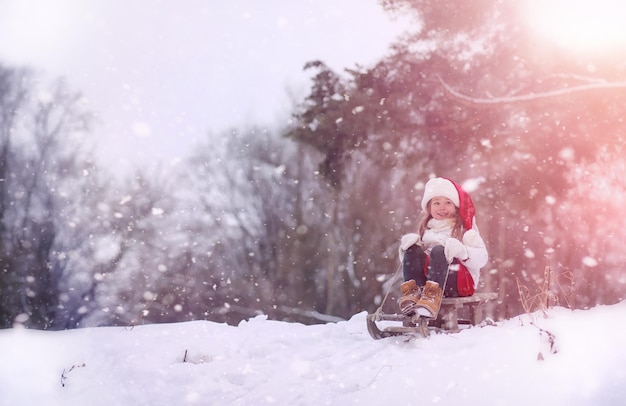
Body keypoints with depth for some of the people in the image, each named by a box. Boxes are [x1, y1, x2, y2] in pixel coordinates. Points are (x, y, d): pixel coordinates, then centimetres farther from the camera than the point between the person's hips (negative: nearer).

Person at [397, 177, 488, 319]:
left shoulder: (463, 228, 9)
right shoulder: (426, 229, 20)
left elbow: (482, 258, -4)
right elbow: (409, 259, 15)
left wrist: (460, 250, -24)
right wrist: (408, 242, -7)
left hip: (459, 281, -4)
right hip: (427, 277, 4)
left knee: (439, 250, -30)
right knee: (413, 249, -17)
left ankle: (433, 296, -50)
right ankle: (413, 292, -34)